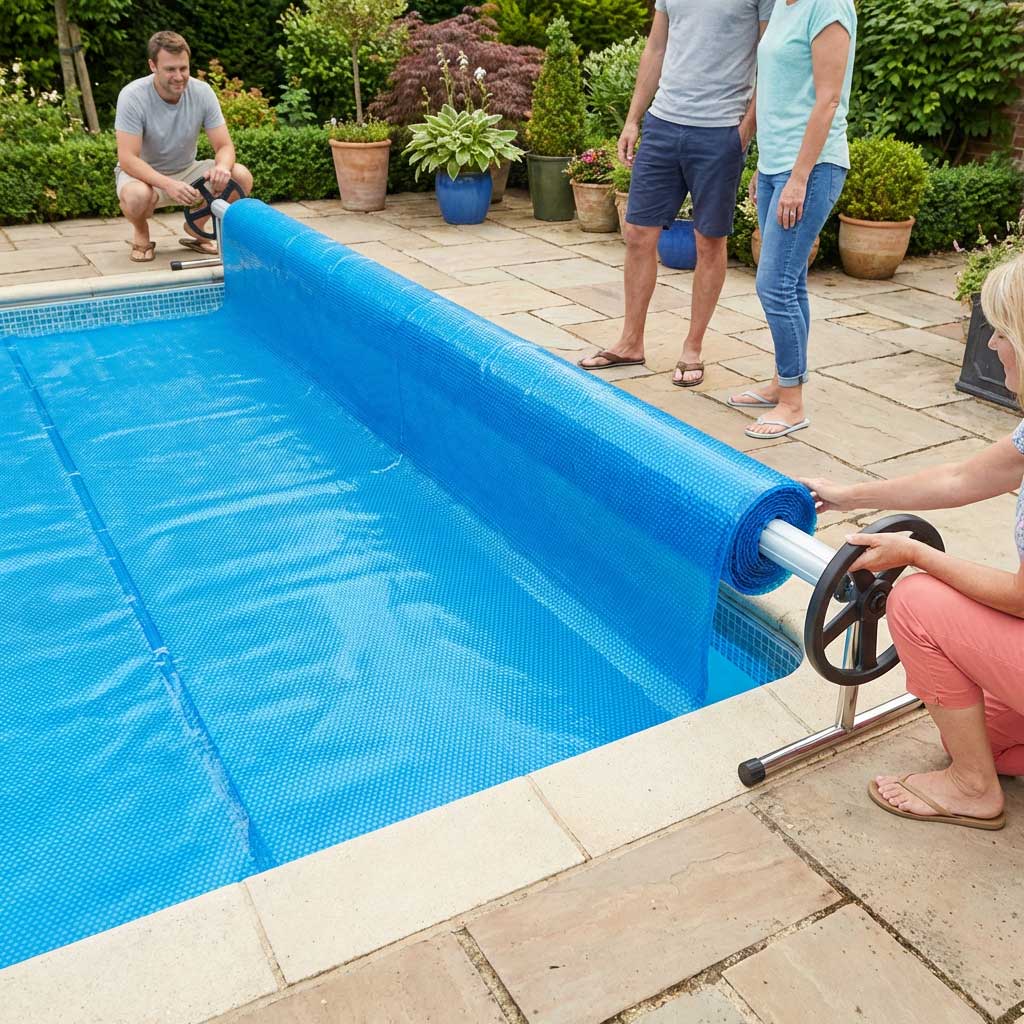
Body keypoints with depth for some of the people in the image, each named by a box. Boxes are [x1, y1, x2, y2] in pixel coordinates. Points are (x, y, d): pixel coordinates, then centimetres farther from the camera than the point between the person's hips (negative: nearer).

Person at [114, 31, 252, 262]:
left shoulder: (202, 92, -13)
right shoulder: (132, 96, -23)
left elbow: (225, 146, -12)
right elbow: (127, 159, -27)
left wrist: (222, 166, -38)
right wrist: (167, 185, -45)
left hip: (186, 171, 4)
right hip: (145, 174, -4)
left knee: (241, 177, -20)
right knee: (137, 196, -40)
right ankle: (141, 233, 0)